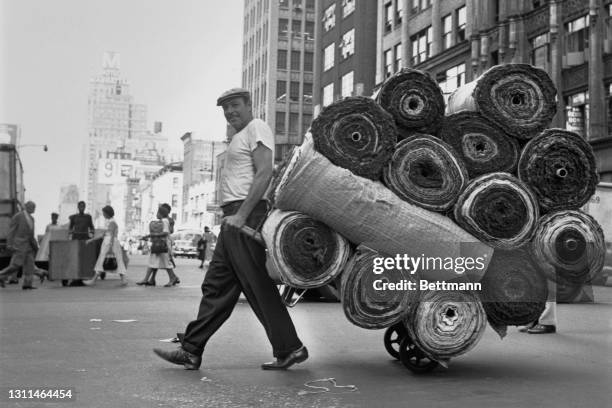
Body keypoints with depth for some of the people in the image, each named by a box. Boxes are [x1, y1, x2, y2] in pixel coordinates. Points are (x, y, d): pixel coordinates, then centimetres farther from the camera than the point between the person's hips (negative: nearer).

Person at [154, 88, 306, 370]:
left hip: (246, 215, -10)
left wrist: (241, 215, -23)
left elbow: (264, 173, -17)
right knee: (216, 286, 9)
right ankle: (191, 351, 13)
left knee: (257, 286, -7)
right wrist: (233, 216, 14)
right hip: (234, 218, 10)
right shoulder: (241, 136, 26)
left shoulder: (257, 129, -4)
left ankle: (289, 349, 2)